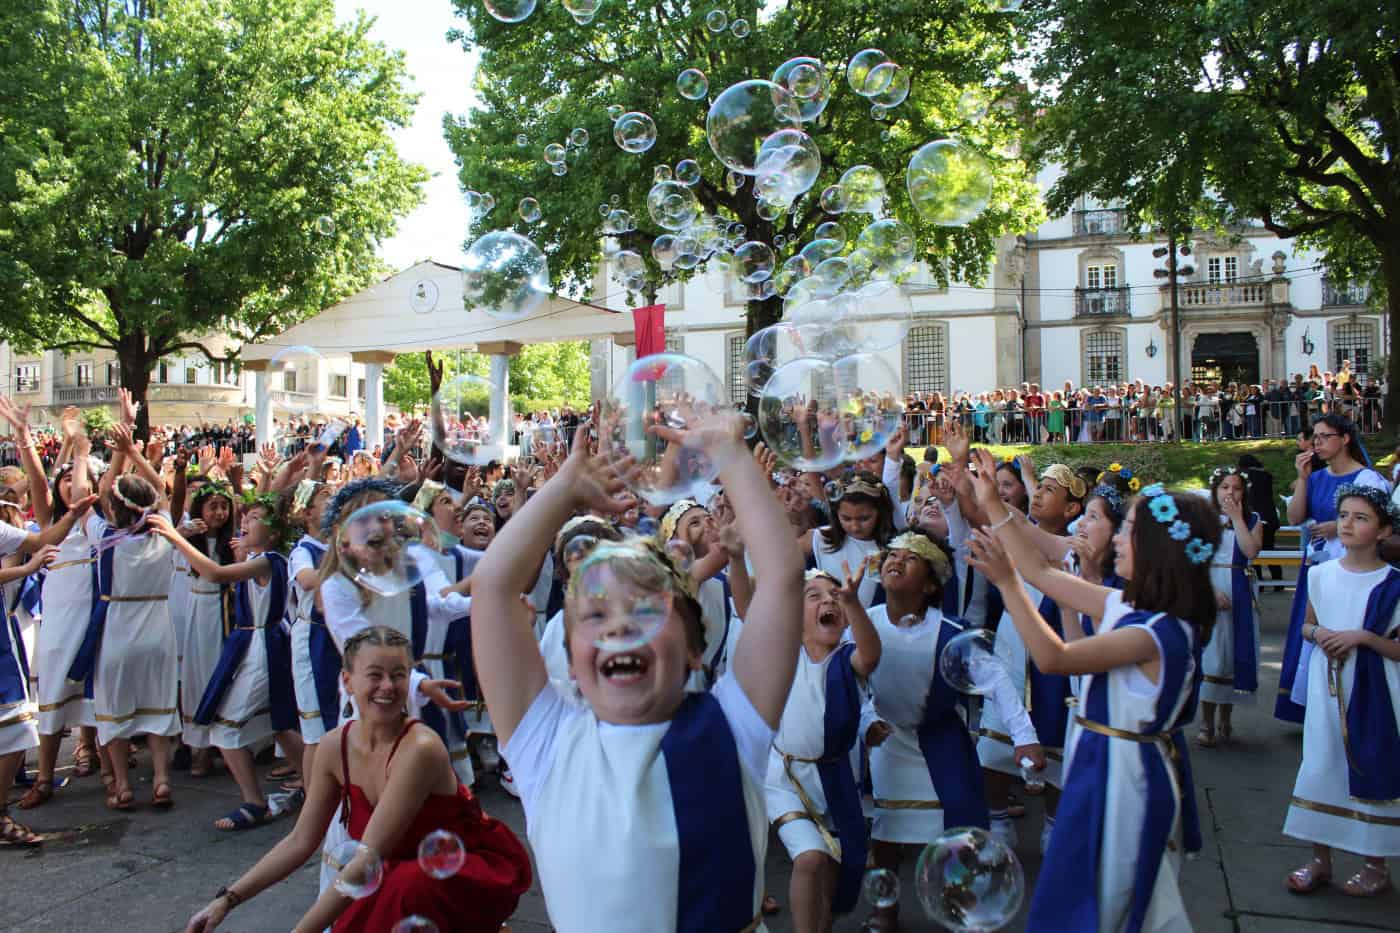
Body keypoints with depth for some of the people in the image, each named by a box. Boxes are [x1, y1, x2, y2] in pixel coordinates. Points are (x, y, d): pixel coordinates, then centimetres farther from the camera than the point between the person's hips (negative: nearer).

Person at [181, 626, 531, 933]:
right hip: (412, 868, 7)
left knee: (405, 886, -35)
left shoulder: (421, 749, -28)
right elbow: (300, 841, 2)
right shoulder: (334, 747, -8)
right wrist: (228, 899, -4)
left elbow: (369, 856, -29)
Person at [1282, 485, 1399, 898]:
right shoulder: (1321, 575, 3)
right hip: (1327, 688, 4)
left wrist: (1363, 636, -21)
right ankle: (1320, 859, 21)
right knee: (1320, 766, 7)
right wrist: (1319, 634, -5)